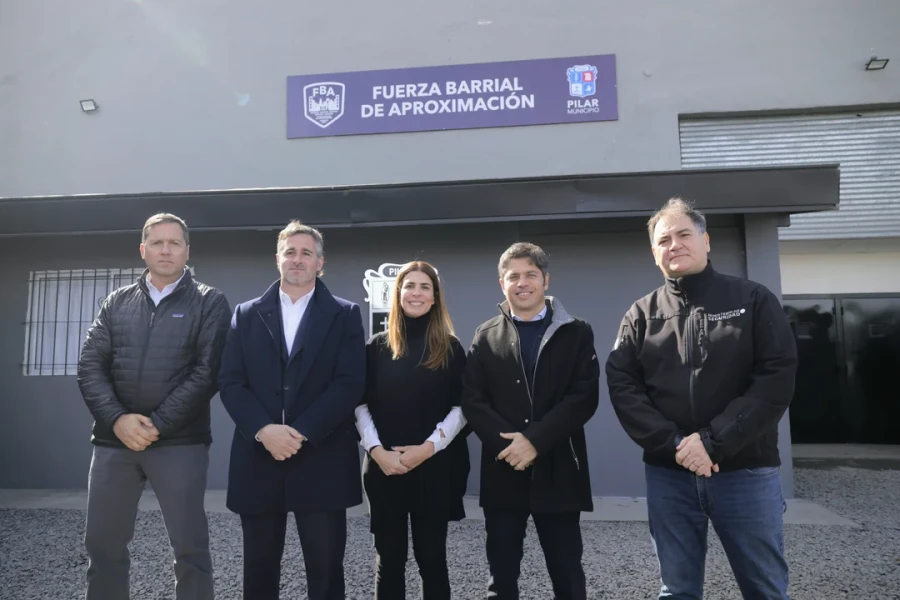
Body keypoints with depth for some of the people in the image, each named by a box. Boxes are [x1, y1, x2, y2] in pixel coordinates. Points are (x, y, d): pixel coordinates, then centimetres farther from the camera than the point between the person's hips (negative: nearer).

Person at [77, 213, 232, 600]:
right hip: (114, 439, 4)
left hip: (179, 442, -4)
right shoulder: (117, 302, 12)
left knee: (190, 547, 1)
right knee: (102, 546, 12)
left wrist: (158, 425, -14)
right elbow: (90, 365, 5)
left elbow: (207, 372, -8)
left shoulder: (209, 303, 1)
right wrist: (117, 419, -11)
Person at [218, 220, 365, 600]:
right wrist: (263, 430, -14)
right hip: (258, 458, 2)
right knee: (259, 569, 13)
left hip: (321, 461, -2)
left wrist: (302, 433, -15)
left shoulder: (344, 315, 3)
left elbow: (350, 383, -7)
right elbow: (230, 382, 2)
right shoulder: (247, 315, 10)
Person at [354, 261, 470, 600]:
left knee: (431, 556, 8)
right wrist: (377, 451, -11)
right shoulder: (377, 346, 6)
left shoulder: (450, 348, 3)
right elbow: (360, 405, 2)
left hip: (435, 468, -1)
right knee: (389, 559, 9)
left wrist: (428, 447, -13)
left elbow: (461, 407, -1)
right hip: (384, 467, 1)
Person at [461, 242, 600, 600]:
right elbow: (472, 400, 0)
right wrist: (505, 443, -15)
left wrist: (535, 440, -16)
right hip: (503, 471, 1)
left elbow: (584, 396, -7)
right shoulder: (486, 337, 9)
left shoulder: (576, 333, 4)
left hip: (557, 471, -1)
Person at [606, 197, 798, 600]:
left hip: (746, 470, -1)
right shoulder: (642, 314, 6)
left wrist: (714, 441, -17)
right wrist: (672, 444, -16)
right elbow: (622, 386, -2)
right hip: (668, 474, 1)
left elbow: (777, 379, -8)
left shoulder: (753, 300, 2)